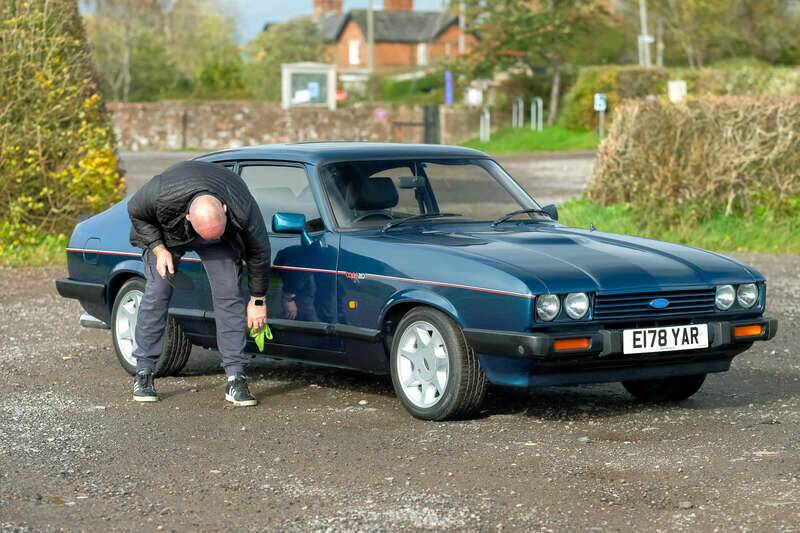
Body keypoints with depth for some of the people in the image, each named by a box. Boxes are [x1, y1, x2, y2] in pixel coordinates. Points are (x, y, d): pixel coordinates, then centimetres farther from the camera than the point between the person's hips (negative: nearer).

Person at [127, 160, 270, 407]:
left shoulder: (243, 210, -39)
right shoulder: (161, 195, -42)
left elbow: (259, 253, -20)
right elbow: (136, 212, -17)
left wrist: (258, 301, -11)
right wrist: (159, 249, -24)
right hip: (166, 233, 0)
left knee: (229, 295, -12)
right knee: (156, 294, -10)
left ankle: (235, 379, -10)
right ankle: (143, 373, 1)